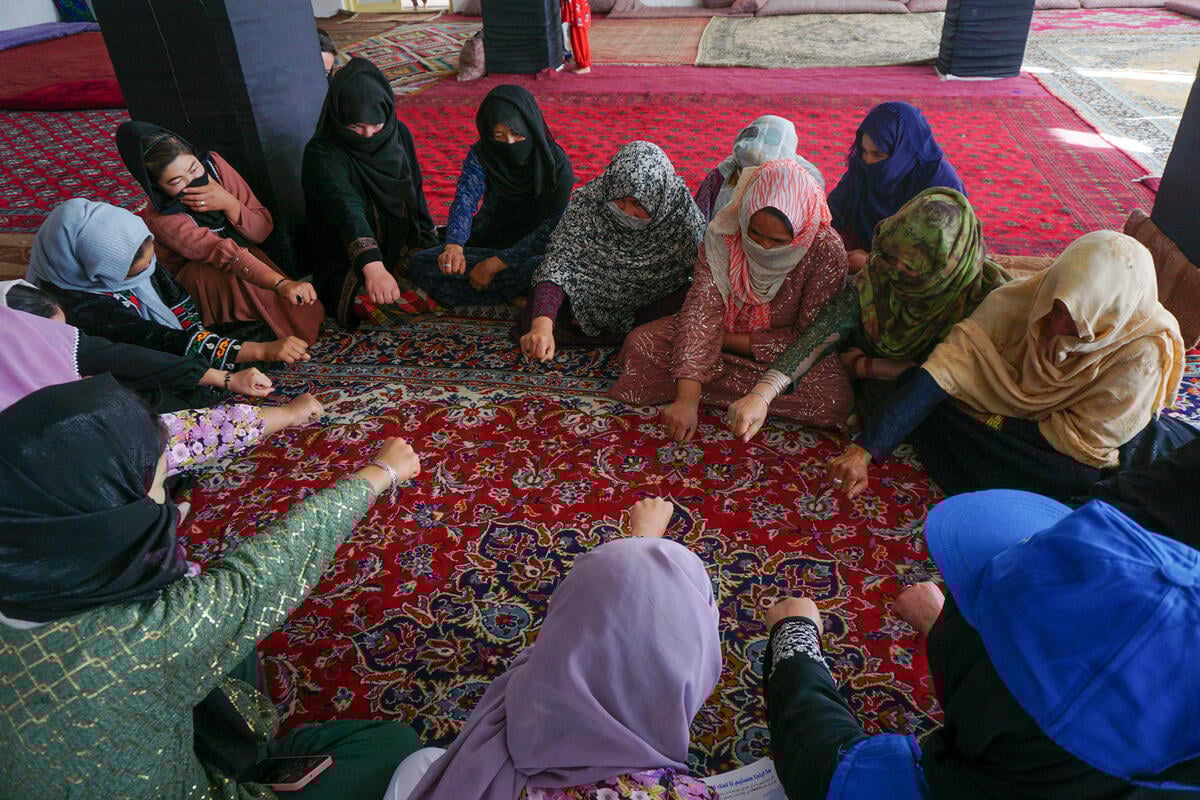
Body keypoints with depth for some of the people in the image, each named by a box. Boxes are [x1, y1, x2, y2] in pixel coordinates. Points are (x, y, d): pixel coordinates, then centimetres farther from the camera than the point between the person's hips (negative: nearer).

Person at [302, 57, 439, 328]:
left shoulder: (398, 134, 1)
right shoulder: (322, 153, -19)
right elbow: (347, 211, -38)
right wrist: (373, 267, -53)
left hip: (402, 245, 6)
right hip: (350, 261, -6)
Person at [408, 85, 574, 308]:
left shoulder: (557, 166, -17)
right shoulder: (481, 154, -8)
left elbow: (551, 228, -21)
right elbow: (465, 198, -23)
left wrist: (495, 264, -28)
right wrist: (453, 246, -45)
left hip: (532, 251, -4)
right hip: (486, 241, 5)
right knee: (419, 264, -16)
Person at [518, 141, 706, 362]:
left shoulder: (681, 210, -24)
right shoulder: (588, 202, -25)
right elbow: (559, 261, -30)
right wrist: (542, 324, -46)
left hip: (655, 305, -1)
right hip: (594, 298, 1)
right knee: (533, 317, -19)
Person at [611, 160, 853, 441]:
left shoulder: (826, 250, -26)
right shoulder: (724, 233, -22)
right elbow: (701, 311, -28)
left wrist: (728, 341, -21)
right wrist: (688, 399, -37)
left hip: (786, 352, 1)